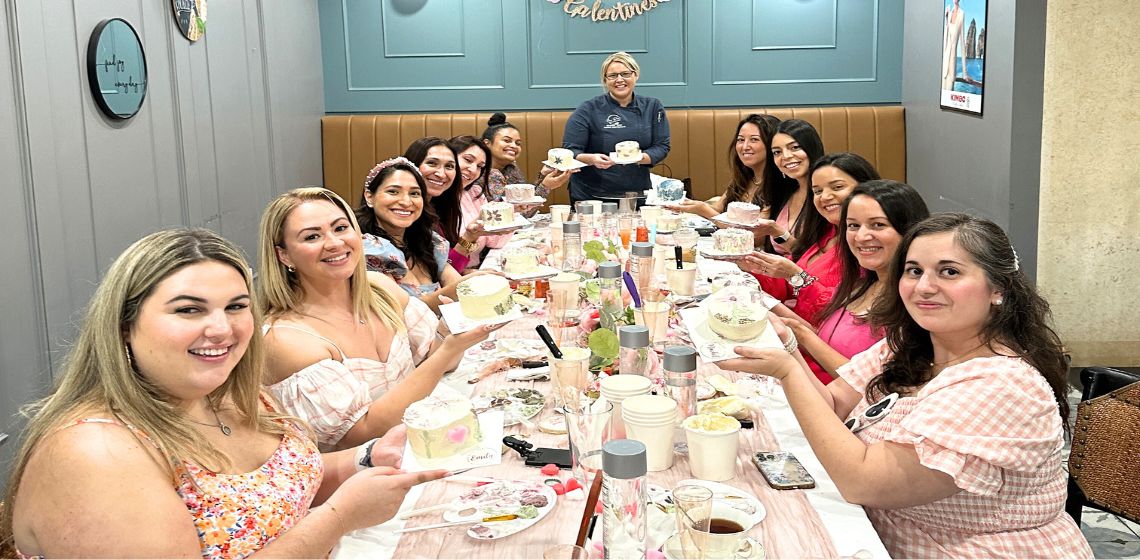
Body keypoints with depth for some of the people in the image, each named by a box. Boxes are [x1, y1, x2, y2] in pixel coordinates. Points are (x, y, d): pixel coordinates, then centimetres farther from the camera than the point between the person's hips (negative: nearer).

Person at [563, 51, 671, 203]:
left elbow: (661, 146, 4)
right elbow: (569, 151, -5)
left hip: (637, 195, 2)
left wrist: (641, 157, -16)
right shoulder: (588, 110, -3)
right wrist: (591, 159, -25)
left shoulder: (652, 107, 7)